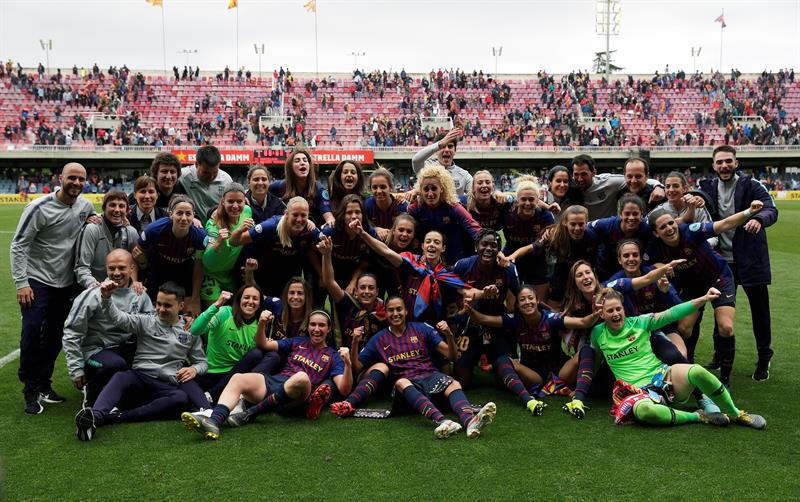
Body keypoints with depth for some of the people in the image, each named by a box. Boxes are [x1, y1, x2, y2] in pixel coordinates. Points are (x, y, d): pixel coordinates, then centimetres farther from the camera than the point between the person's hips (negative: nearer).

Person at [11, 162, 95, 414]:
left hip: (66, 283, 5)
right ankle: (30, 392, 3)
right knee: (32, 334, -9)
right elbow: (18, 245, -10)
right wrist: (21, 283, -16)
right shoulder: (40, 207, -13)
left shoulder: (86, 206, 2)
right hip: (37, 280, -5)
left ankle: (43, 385, 23)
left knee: (55, 337, 10)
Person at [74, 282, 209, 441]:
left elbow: (202, 362, 21)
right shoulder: (146, 322, 10)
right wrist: (106, 297, -26)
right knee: (120, 378, -34)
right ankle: (94, 417, -59)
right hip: (139, 379, 0)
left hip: (166, 387, 0)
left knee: (182, 398, -35)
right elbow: (118, 318, -7)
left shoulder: (191, 332, 15)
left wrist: (194, 369, -3)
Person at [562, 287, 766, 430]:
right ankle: (697, 417, -21)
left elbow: (671, 314, -3)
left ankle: (736, 414, -11)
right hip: (639, 391, -1)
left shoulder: (639, 322, 4)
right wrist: (578, 398, 14)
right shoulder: (598, 333, 6)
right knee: (643, 410, -42)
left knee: (697, 371, -33)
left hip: (664, 376, 1)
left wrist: (704, 299, -14)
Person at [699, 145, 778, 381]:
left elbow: (772, 210, -18)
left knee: (760, 309, 4)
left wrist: (759, 218, -42)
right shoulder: (709, 188, 3)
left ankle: (764, 359, 20)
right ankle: (721, 355, 29)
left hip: (751, 260, -3)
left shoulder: (751, 185, -8)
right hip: (722, 259, 3)